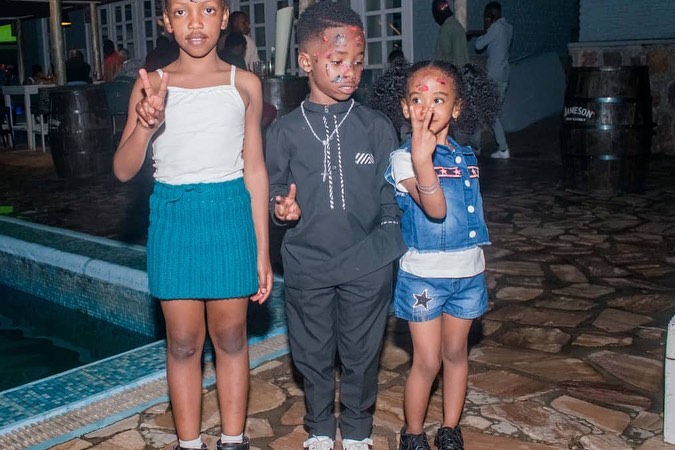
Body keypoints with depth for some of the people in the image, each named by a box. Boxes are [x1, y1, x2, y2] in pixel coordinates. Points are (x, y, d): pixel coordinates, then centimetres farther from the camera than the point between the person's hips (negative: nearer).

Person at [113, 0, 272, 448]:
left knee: (230, 335, 8)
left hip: (230, 215, 0)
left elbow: (255, 170, 4)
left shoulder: (244, 85, 1)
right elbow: (123, 170, -3)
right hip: (173, 215, 0)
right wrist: (144, 126, -24)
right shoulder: (151, 85, 1)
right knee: (183, 341, 7)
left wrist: (263, 251, 3)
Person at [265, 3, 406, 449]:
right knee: (313, 355, 16)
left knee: (362, 353, 14)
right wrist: (282, 206, -17)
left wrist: (388, 243, -7)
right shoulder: (285, 131, -4)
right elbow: (274, 186, 4)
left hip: (367, 266, 0)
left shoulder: (377, 127, -3)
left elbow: (391, 194, 1)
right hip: (307, 264, 1)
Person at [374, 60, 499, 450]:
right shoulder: (404, 158, -14)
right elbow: (435, 209, -29)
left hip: (468, 272, 5)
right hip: (423, 275, -5)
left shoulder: (466, 157, 5)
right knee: (427, 362, 3)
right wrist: (422, 158, -42)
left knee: (456, 352, 16)